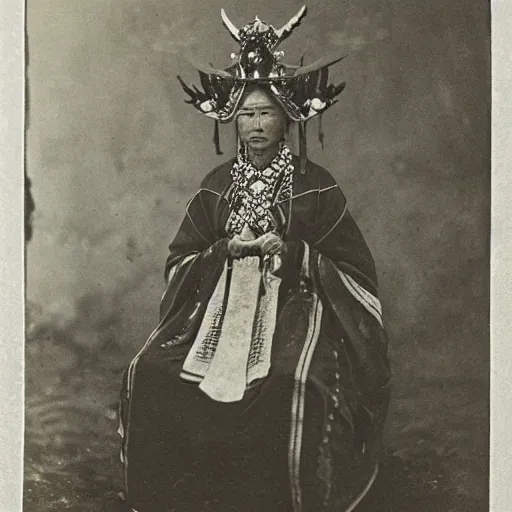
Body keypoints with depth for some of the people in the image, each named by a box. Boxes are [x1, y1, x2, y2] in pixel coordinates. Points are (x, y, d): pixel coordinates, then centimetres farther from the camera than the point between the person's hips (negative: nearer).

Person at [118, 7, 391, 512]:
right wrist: (226, 249, -8)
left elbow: (353, 266, 0)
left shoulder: (314, 185, 0)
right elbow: (182, 258, 11)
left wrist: (293, 252, -15)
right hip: (222, 299, 4)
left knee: (292, 388, -31)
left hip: (295, 300, -3)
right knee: (150, 371, -14)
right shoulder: (217, 185, 10)